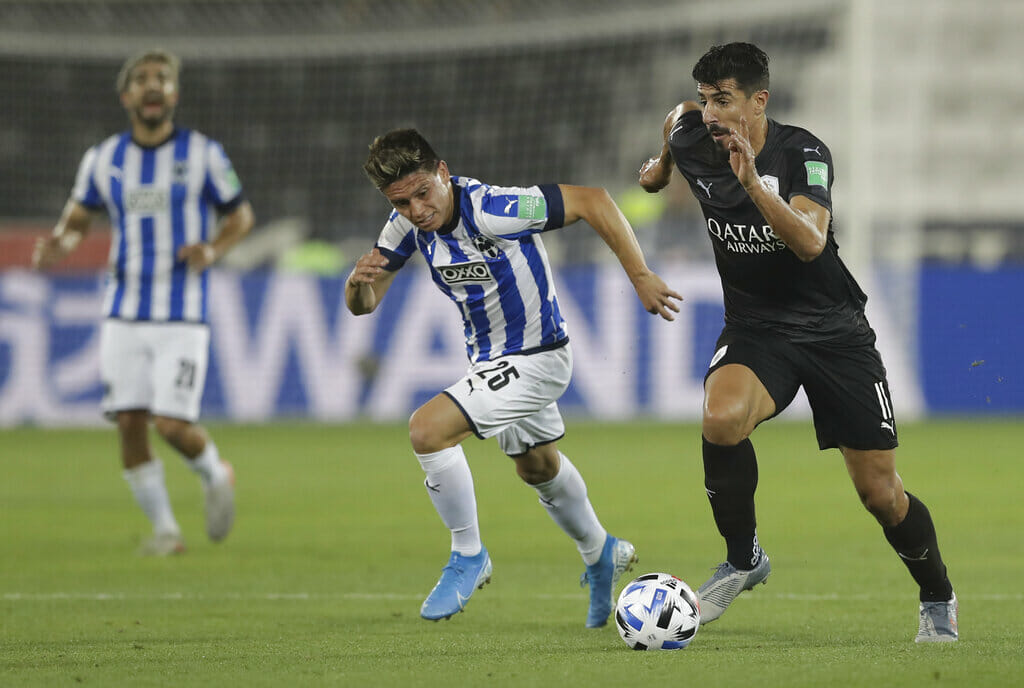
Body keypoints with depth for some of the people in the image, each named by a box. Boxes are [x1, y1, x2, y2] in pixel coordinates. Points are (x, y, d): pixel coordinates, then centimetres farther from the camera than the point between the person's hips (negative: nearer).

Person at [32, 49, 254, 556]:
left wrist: (213, 249, -13)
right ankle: (164, 529, 12)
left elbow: (240, 215, 8)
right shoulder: (103, 159, 6)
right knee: (128, 422, -3)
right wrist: (60, 243, -8)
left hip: (182, 316, -3)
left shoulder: (202, 154, -1)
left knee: (172, 424, -12)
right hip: (124, 314, 3)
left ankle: (215, 475, 21)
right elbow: (78, 217, 15)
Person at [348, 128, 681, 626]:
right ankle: (601, 554, 53)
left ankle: (468, 556, -6)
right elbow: (363, 305, -4)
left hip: (535, 357, -9)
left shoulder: (491, 210, -32)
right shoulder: (408, 224, -11)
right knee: (537, 467, 29)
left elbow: (592, 201, -29)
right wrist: (360, 281, -28)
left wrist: (640, 277, -30)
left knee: (428, 430, -23)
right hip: (488, 359, 9)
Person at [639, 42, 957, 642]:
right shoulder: (694, 141, -7)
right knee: (721, 418, -32)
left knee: (881, 494, -2)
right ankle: (744, 560, -10)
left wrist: (753, 183, -46)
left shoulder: (803, 153, -19)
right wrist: (661, 167, 35)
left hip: (835, 329, -2)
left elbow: (810, 242, -35)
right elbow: (678, 117, 19)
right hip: (756, 328, 2)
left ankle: (938, 599, 26)